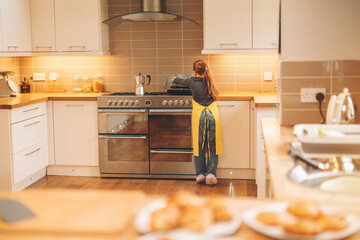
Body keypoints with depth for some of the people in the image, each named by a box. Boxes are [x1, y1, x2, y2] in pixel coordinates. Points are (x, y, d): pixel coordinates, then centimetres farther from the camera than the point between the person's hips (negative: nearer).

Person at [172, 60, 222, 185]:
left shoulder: (192, 81, 4)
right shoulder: (209, 81, 14)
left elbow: (182, 82, 27)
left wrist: (175, 79, 50)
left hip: (199, 116, -2)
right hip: (213, 115, 2)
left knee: (199, 145, 9)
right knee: (212, 146, 7)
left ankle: (200, 173, 12)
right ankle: (211, 173, -1)